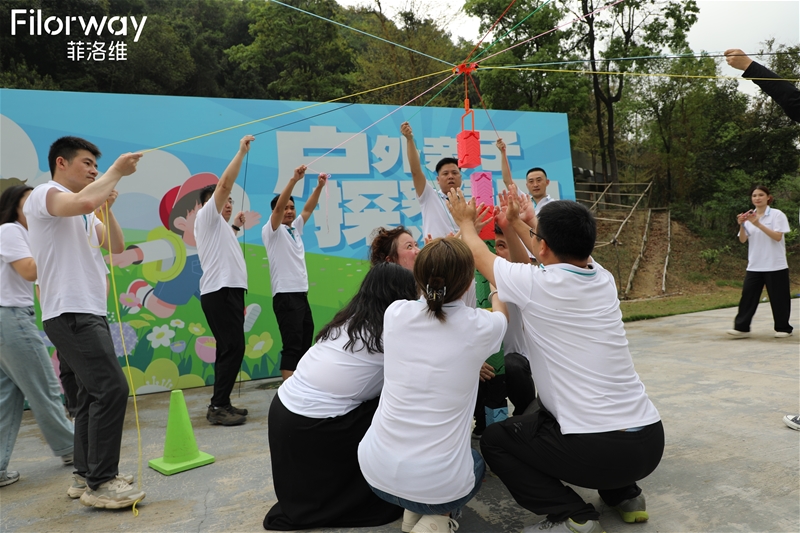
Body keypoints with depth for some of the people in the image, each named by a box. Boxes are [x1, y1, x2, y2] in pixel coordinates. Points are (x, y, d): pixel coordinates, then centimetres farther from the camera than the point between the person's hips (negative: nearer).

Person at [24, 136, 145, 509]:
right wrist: (116, 171, -15)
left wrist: (107, 207, 6)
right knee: (111, 388, -15)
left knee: (94, 393, 12)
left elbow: (117, 247, 16)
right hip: (71, 314, -10)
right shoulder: (45, 195, -7)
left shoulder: (85, 215, 20)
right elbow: (84, 201, -29)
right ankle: (101, 483, -7)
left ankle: (86, 475, 22)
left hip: (89, 313, 10)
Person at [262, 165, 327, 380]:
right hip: (286, 296, -8)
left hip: (302, 294, 9)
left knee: (305, 344, 12)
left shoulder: (295, 228, 18)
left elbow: (309, 208, 13)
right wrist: (294, 179, -27)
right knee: (292, 346, -13)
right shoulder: (272, 230, -4)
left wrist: (319, 186, 1)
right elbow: (278, 205, -19)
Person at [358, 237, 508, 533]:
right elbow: (501, 313, 14)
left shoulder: (395, 314, -8)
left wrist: (437, 256, 32)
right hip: (438, 481, -3)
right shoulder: (480, 327, -13)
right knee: (476, 463, 32)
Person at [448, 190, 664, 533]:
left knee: (495, 439, 13)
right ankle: (625, 495, 28)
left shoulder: (533, 285, -14)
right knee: (548, 411, 33)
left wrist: (465, 221, 26)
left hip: (598, 451, -7)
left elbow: (480, 256, 7)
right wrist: (513, 224, 33)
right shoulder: (603, 279, 3)